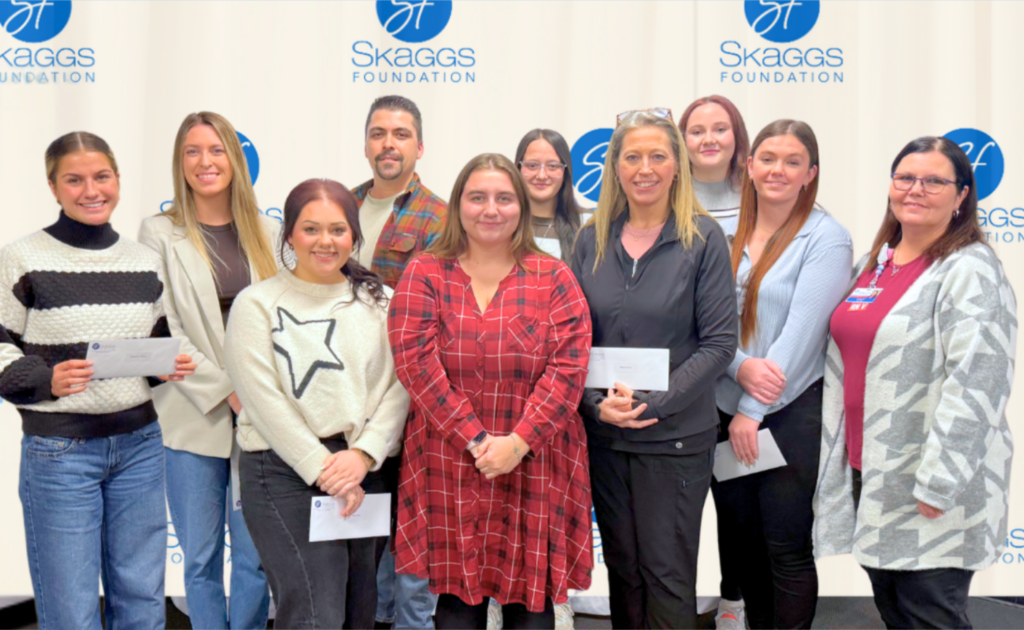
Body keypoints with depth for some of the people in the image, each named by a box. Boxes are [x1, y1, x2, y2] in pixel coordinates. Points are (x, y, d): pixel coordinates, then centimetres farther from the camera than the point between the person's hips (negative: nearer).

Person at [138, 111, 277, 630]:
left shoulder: (265, 232, 10)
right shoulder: (159, 234, 1)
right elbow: (161, 329, -6)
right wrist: (226, 389, -12)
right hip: (194, 418, -2)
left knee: (256, 555, 6)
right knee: (201, 557, 7)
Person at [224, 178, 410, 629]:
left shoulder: (379, 301, 11)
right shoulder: (257, 304, 2)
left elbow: (399, 387, 3)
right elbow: (264, 399, -7)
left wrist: (363, 454, -12)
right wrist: (322, 469, -13)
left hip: (367, 471, 4)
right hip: (286, 473, -4)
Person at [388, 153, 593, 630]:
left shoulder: (553, 277, 4)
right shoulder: (425, 275, 3)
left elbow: (569, 366, -4)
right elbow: (416, 363, -7)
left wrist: (518, 441, -13)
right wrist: (476, 439, -13)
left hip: (534, 469, 1)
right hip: (450, 470, 0)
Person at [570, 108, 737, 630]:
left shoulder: (703, 239, -5)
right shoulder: (592, 240, 6)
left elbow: (719, 342, -8)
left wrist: (652, 403, -16)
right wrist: (597, 404, -10)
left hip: (676, 436, -3)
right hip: (603, 434, 4)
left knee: (667, 573, 5)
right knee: (622, 568, 14)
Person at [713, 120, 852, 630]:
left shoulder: (826, 239, -7)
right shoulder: (723, 234, 6)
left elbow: (802, 331, -14)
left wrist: (752, 410, -15)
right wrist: (741, 367, -17)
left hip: (790, 412, -4)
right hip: (724, 409, 5)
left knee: (787, 548, 4)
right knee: (742, 539, 16)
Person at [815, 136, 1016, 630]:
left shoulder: (969, 271, -12)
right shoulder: (875, 263, 13)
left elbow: (974, 384, -21)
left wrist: (937, 483, -23)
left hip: (930, 495, -7)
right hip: (866, 474, 7)